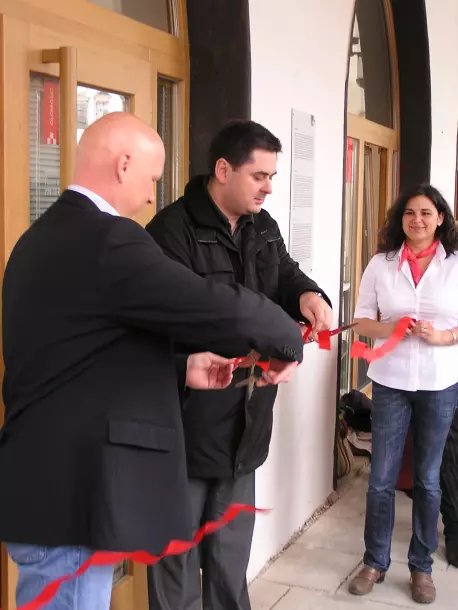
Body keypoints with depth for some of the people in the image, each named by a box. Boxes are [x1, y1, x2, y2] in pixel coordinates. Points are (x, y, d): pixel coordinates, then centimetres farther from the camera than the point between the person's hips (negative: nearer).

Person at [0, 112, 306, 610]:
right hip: (68, 500, -10)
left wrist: (180, 371, 14)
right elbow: (227, 309, -19)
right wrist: (289, 342, 0)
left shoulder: (43, 236, 12)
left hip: (43, 489, 10)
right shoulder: (108, 238, -19)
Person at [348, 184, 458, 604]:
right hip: (390, 383, 1)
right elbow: (361, 320, 2)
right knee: (381, 478, 6)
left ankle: (422, 567, 25)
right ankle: (375, 563, 22)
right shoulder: (381, 264, 0)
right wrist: (388, 329, -17)